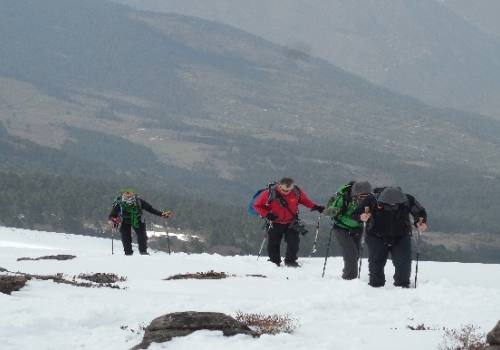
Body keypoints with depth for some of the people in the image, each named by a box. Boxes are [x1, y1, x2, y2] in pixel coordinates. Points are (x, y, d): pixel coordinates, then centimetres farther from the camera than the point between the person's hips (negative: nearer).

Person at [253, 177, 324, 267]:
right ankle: (274, 262, 21)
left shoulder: (296, 192, -13)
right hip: (275, 223, -1)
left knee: (293, 242, -7)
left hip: (291, 223, 1)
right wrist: (266, 214, -25)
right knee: (273, 244, 3)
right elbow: (257, 206, -10)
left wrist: (315, 207, -6)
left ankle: (290, 261, 9)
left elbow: (305, 200, 8)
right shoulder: (269, 193, -21)